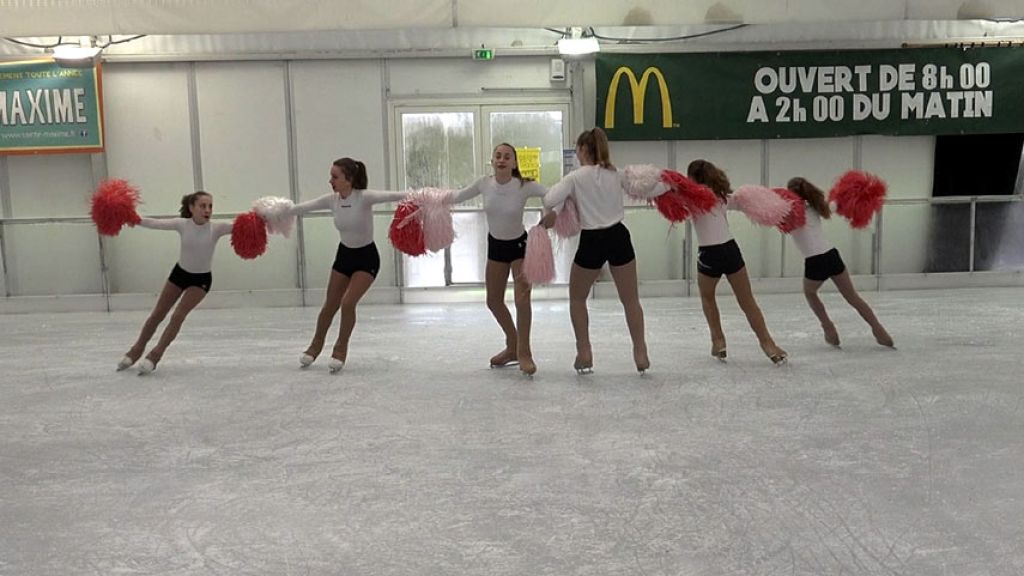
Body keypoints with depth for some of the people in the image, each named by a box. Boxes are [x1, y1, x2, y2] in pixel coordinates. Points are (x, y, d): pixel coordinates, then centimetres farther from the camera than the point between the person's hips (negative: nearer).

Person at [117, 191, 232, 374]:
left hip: (202, 279, -2)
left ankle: (155, 355, 0)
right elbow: (154, 223, -24)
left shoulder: (216, 228, -22)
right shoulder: (182, 224, -17)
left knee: (178, 316, -14)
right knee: (157, 314, 10)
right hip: (180, 273, 3)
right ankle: (137, 350, 30)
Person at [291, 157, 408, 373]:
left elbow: (389, 196, -40)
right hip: (344, 255, 5)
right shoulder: (331, 200, -9)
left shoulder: (364, 197, -24)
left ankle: (341, 347, 6)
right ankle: (316, 344, 37)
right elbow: (302, 207, -1)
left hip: (367, 258, -5)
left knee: (348, 303, -17)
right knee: (330, 305, 14)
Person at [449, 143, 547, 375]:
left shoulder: (525, 186, -24)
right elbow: (458, 196, -1)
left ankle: (524, 352, 3)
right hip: (495, 245, 4)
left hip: (520, 245, -4)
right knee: (493, 301, 11)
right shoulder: (484, 184, -15)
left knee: (522, 299, -14)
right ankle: (513, 346, 32)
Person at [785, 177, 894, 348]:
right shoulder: (813, 208, 18)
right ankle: (878, 330, 13)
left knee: (809, 293, 26)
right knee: (853, 297, 14)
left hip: (815, 262, -5)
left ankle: (829, 328, 20)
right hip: (832, 255, 5)